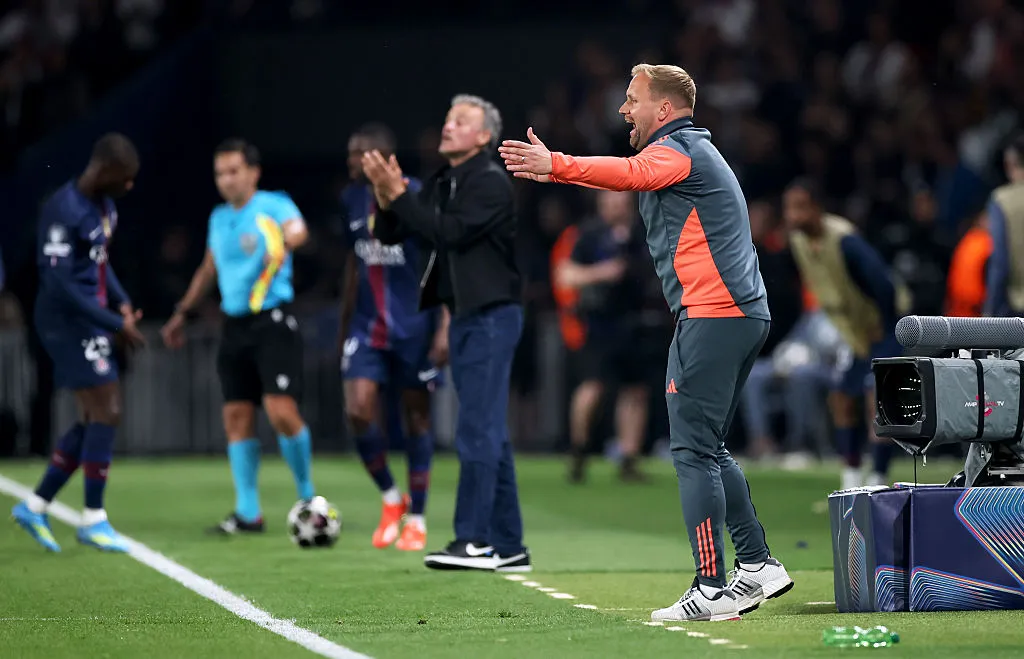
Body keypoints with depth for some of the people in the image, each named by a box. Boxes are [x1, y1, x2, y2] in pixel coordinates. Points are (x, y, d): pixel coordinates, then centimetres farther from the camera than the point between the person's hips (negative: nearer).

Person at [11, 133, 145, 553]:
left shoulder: (104, 204, 9)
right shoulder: (64, 211, -20)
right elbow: (59, 283, -23)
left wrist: (122, 302, 6)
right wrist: (116, 325, -20)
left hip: (90, 322, 10)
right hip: (68, 321, -10)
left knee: (96, 419, 11)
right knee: (106, 413, -9)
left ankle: (35, 506, 18)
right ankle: (93, 520, 0)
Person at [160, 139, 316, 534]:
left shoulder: (273, 206, -6)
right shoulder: (219, 219, 15)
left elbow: (296, 229, -29)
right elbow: (209, 269, 30)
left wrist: (289, 238, -52)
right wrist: (182, 314, 31)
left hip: (272, 321, -7)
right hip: (235, 324, 7)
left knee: (281, 412, -15)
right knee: (236, 417, 2)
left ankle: (307, 497, 5)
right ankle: (248, 512, 7)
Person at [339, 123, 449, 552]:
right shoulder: (352, 199, 6)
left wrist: (445, 327, -17)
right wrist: (344, 323, 20)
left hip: (414, 325, -4)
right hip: (368, 325, 4)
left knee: (416, 416, 4)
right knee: (358, 410, -11)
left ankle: (416, 520, 15)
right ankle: (390, 499, 10)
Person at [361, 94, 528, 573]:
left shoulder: (491, 183, -11)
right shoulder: (441, 185, 14)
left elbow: (450, 232, -23)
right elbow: (388, 235, 11)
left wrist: (399, 194, -21)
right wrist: (386, 197, -8)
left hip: (491, 317, -9)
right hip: (465, 318, 9)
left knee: (477, 431, -12)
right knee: (490, 435, 10)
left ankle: (474, 540, -13)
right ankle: (507, 546, 13)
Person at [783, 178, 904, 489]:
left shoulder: (844, 240, -31)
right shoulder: (798, 239, -5)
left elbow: (882, 283, -31)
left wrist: (886, 330, -22)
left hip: (880, 327, -9)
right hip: (854, 332, 9)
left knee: (877, 399, -16)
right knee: (841, 398, 11)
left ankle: (878, 482, -14)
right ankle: (852, 479, 21)